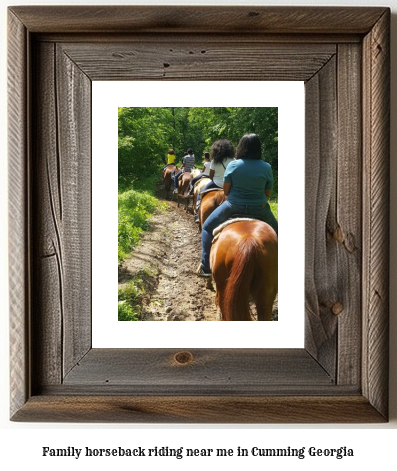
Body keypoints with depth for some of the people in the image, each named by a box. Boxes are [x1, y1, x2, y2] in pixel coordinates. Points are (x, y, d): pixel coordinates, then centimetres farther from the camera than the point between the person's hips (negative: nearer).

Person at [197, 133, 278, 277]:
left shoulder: (233, 165, -10)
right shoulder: (266, 167, -7)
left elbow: (225, 190, -3)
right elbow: (268, 193, 1)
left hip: (233, 206, -1)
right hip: (260, 209, 1)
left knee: (207, 228, 19)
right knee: (275, 232, 29)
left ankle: (205, 267, 16)